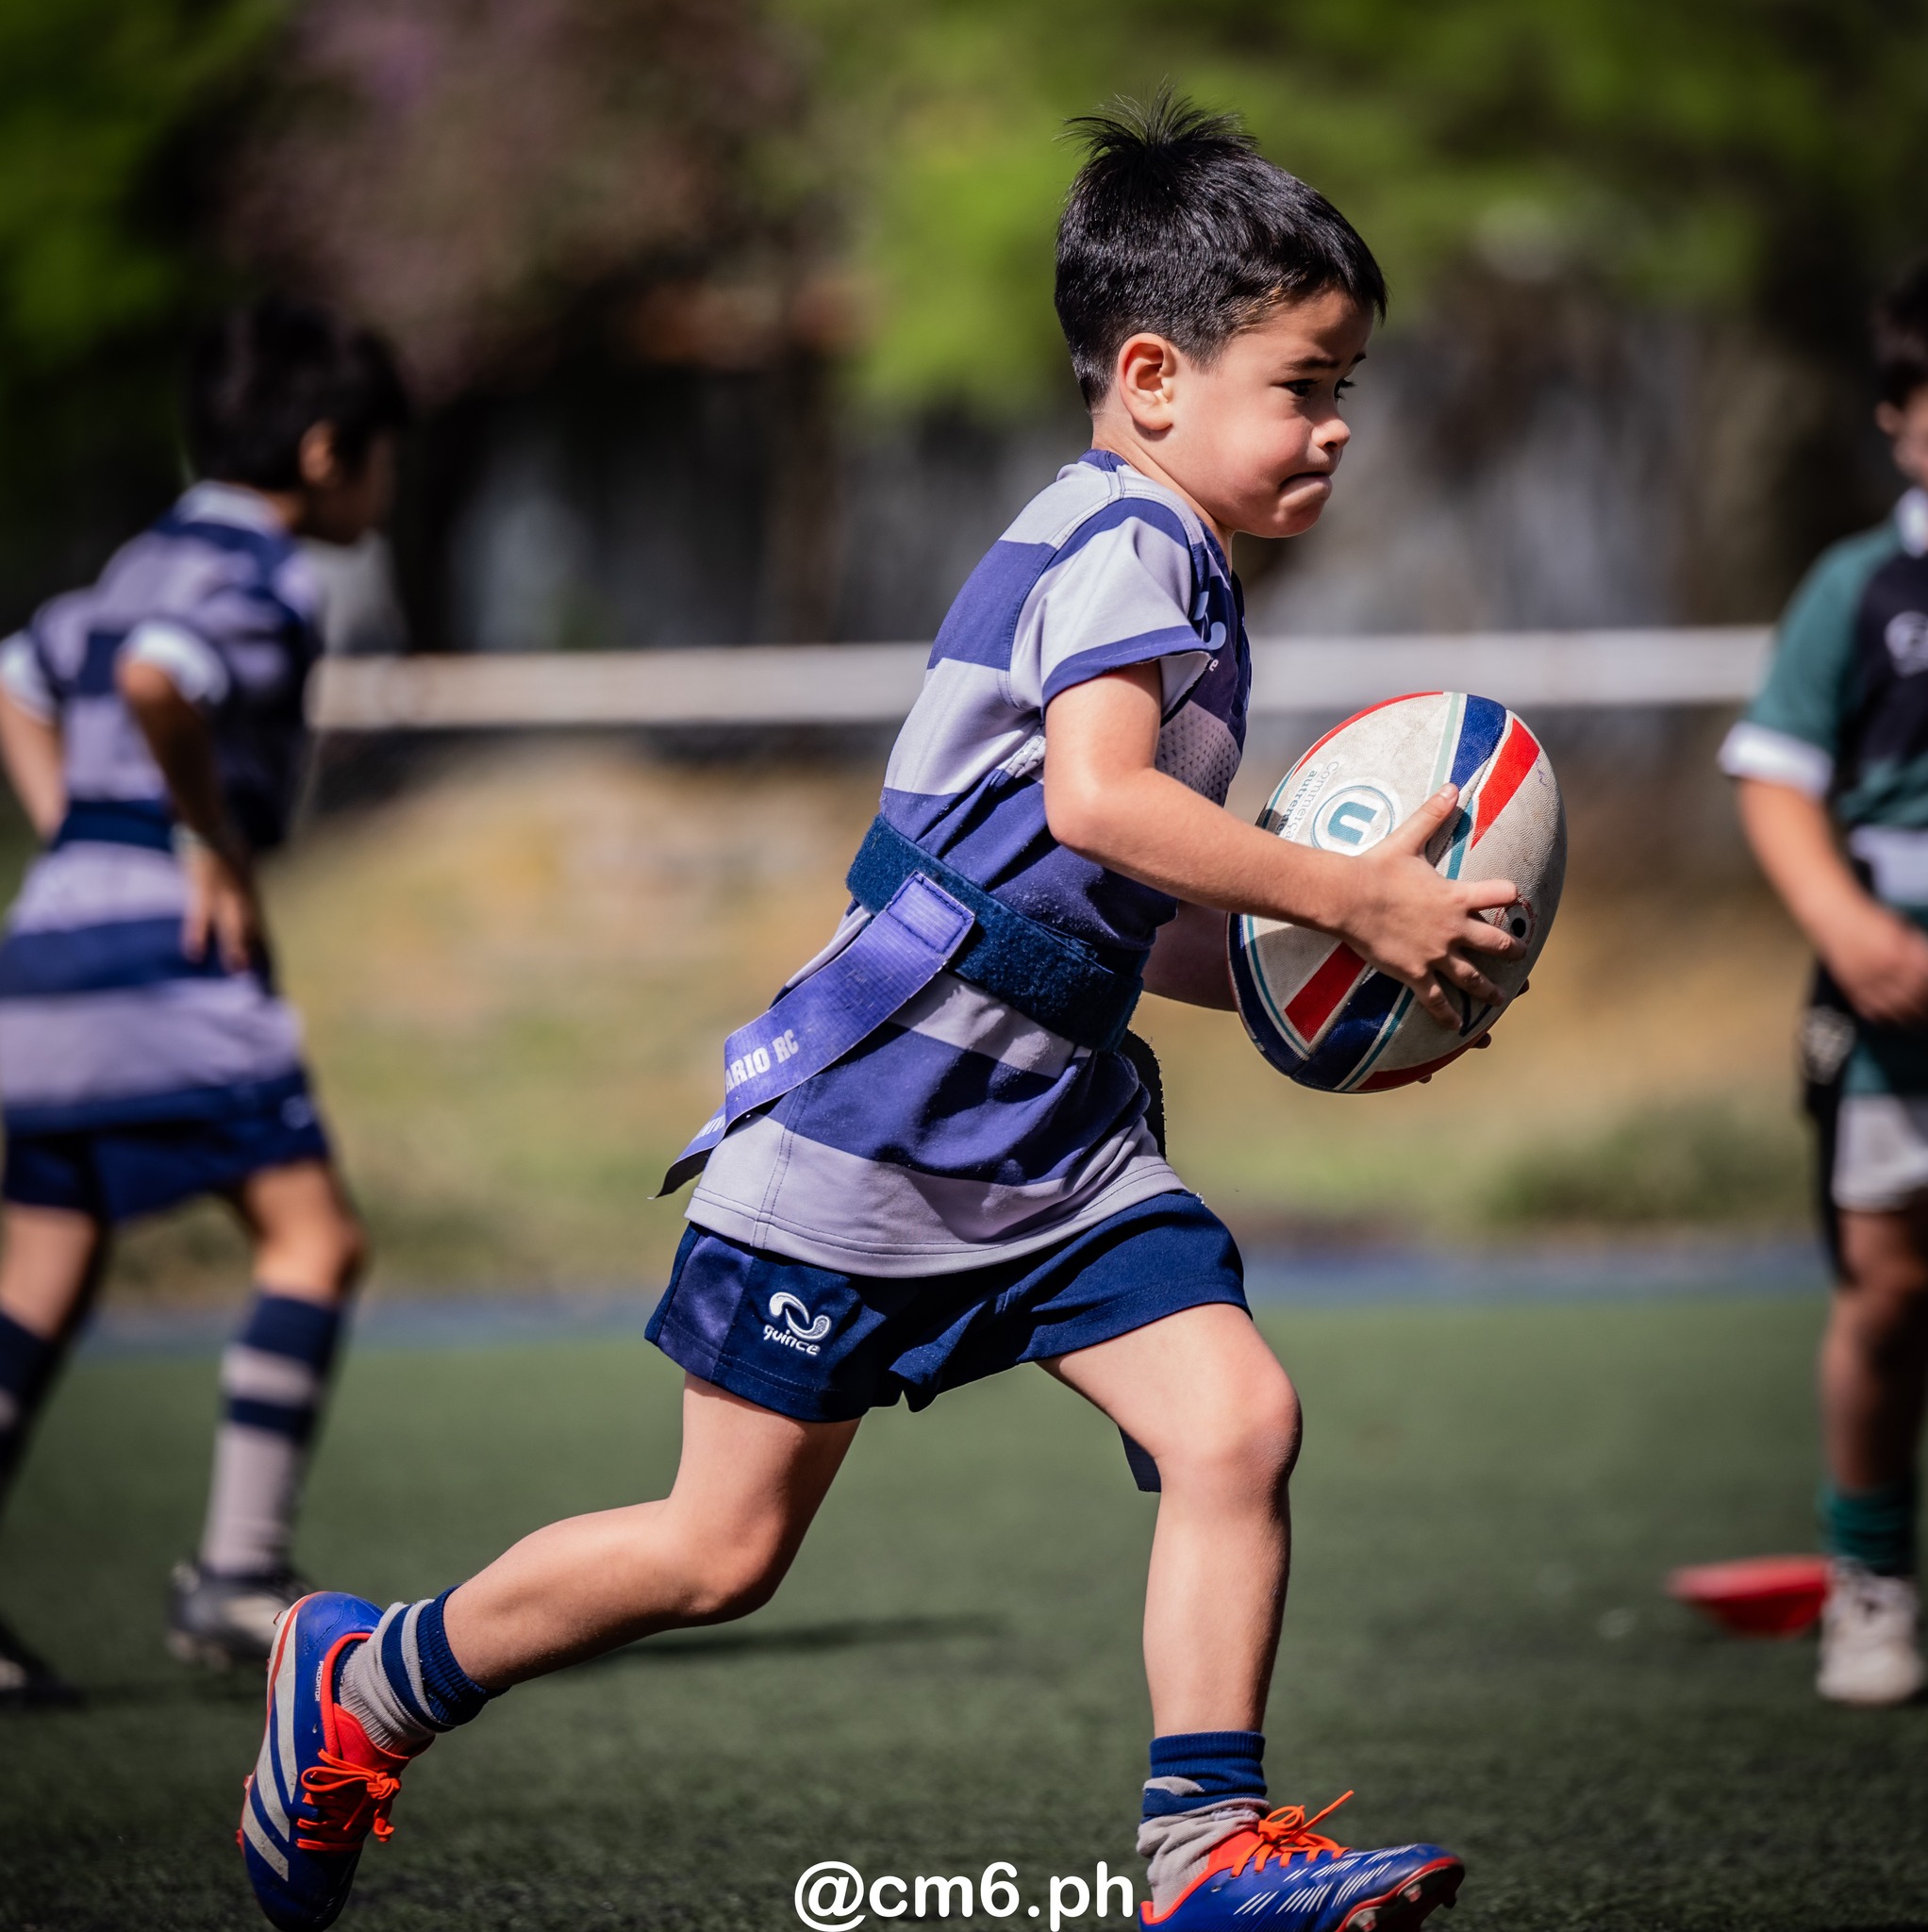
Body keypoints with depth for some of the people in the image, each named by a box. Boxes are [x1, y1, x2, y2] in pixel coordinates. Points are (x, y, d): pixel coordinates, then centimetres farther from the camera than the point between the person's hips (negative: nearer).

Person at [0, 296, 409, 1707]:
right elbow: (155, 687, -28)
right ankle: (236, 1575, -9)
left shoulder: (152, 564, 20)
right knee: (314, 1237, -5)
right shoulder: (261, 581, -8)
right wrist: (217, 849, -18)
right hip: (166, 957, -9)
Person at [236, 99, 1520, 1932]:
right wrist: (1348, 896, -29)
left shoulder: (1171, 574, 16)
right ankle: (366, 1679, 22)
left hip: (1055, 1139, 9)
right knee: (722, 1547, 1)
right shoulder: (1119, 543, -15)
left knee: (1237, 1420, -12)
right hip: (863, 1124, -9)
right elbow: (1096, 797, -33)